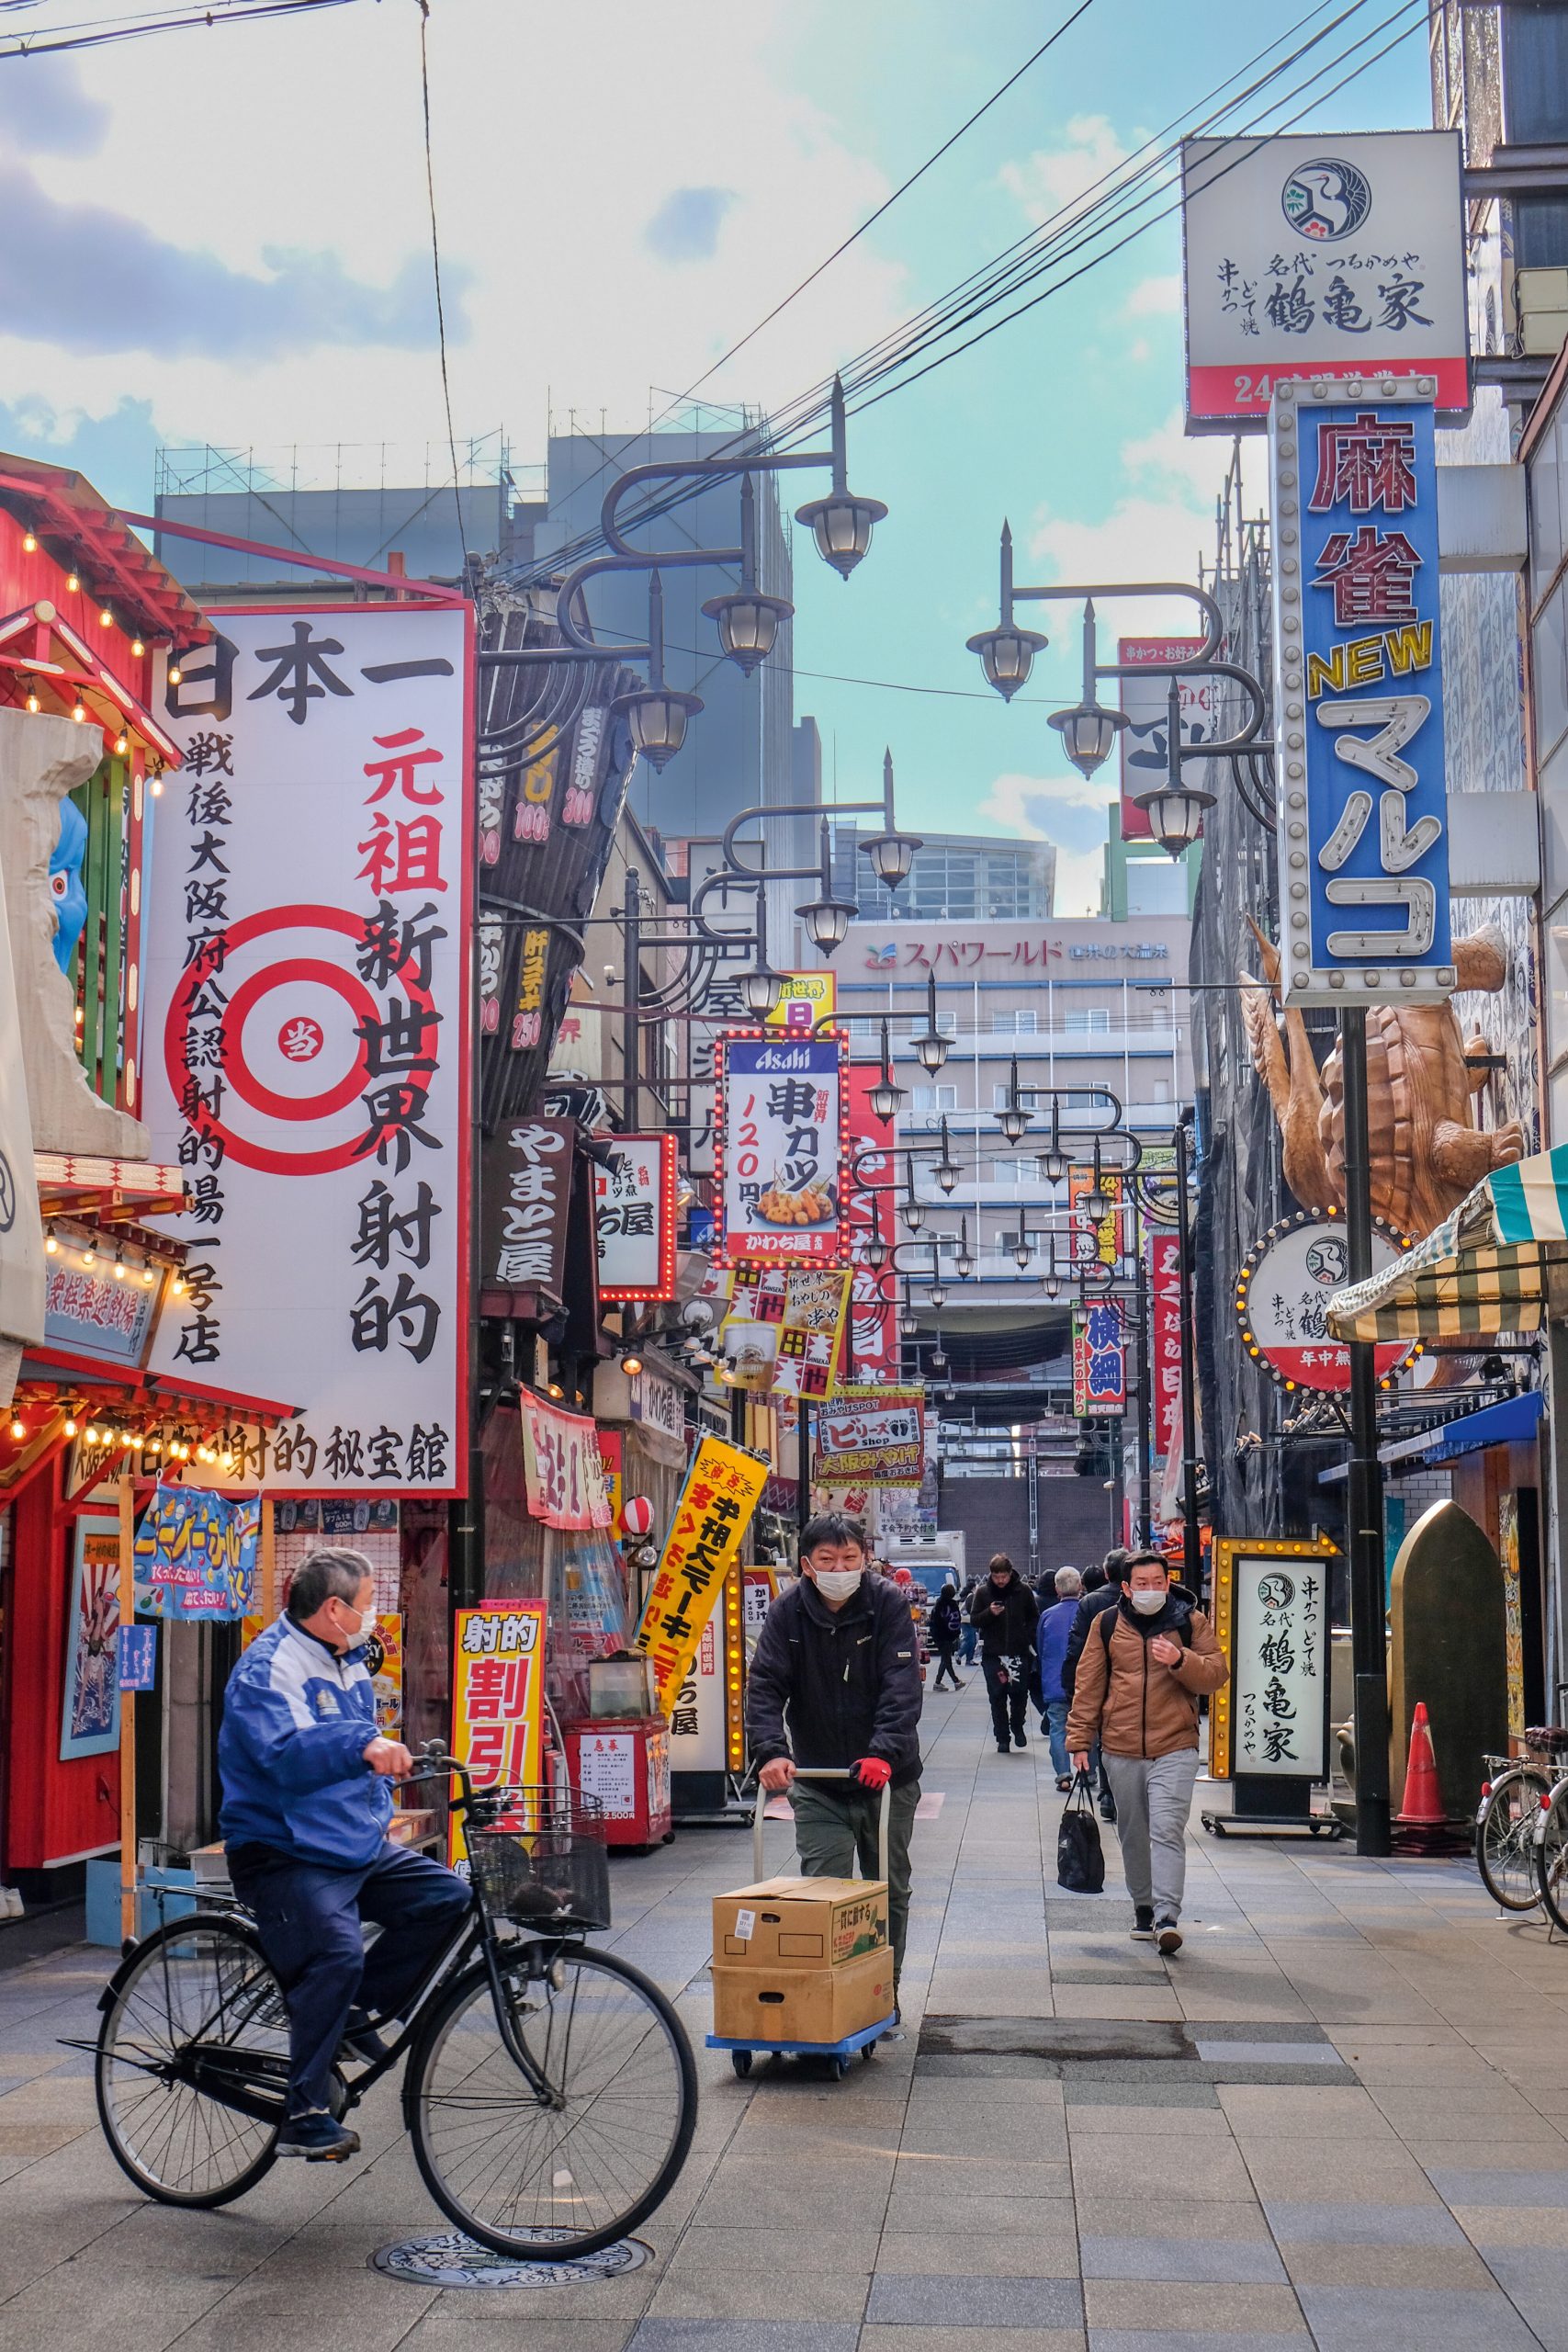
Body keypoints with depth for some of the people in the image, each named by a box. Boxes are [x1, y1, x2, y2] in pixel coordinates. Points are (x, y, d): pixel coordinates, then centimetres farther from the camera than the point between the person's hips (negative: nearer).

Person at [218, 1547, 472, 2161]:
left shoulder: (349, 1665, 16)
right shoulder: (269, 1668, -13)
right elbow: (284, 1752, -33)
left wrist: (388, 1763, 17)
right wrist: (362, 1746, -45)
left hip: (359, 1850, 9)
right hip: (285, 1856, -9)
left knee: (446, 1897, -9)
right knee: (337, 1951, -29)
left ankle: (354, 2013, 4)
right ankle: (305, 2120, -21)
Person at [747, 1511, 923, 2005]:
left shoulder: (888, 1604, -11)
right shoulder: (788, 1612, -6)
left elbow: (902, 1686, -20)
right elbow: (764, 1685, -13)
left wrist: (884, 1752, -35)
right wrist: (772, 1750, -30)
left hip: (887, 1778, 0)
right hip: (816, 1781, 0)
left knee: (889, 1890, 12)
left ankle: (885, 1991, 28)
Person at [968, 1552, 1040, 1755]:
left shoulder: (1023, 1590, 0)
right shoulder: (983, 1592, 0)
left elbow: (1034, 1617, 10)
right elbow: (973, 1620, 2)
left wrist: (1028, 1638, -2)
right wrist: (989, 1613, -17)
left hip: (1019, 1652, 0)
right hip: (992, 1654, 0)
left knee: (1020, 1693, 1)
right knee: (997, 1697, 4)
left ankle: (1017, 1726, 27)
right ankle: (1002, 1738, 12)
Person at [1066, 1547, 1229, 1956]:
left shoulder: (1190, 1622, 3)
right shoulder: (1107, 1624, 5)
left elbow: (1216, 1674, -2)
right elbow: (1088, 1684, 7)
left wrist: (1180, 1660, -20)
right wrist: (1080, 1741, 4)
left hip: (1175, 1747, -3)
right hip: (1121, 1749, 3)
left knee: (1168, 1830, -15)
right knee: (1133, 1834, 13)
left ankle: (1166, 1917, -18)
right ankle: (1143, 1909, 27)